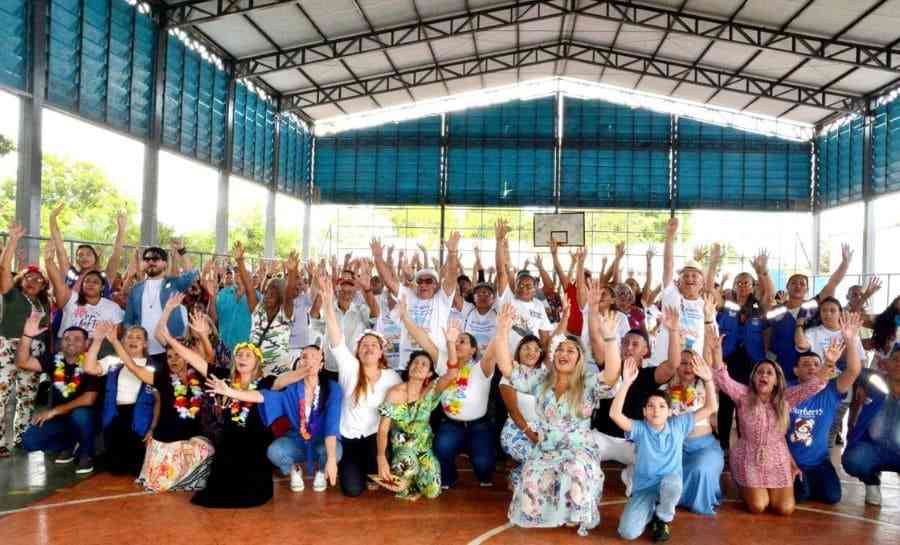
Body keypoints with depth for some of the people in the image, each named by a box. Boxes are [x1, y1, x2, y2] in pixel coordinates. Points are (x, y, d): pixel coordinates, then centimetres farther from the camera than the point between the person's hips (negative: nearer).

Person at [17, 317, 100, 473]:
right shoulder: (54, 360, -1)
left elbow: (88, 399, -24)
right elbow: (22, 363, -12)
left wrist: (55, 410, -22)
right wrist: (27, 335, -25)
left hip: (85, 417, -5)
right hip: (58, 417, 5)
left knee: (79, 414, -37)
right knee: (29, 441, -13)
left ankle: (86, 454, -9)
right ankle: (69, 445, 14)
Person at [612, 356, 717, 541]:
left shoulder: (678, 424, -2)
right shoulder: (639, 428, -8)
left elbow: (710, 408, -4)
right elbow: (615, 414, -27)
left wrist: (708, 380, -16)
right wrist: (626, 382, -33)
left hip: (670, 485, 1)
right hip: (644, 488, -1)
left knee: (671, 482, -39)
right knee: (628, 532, -22)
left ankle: (663, 519, -5)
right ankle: (651, 511, 15)